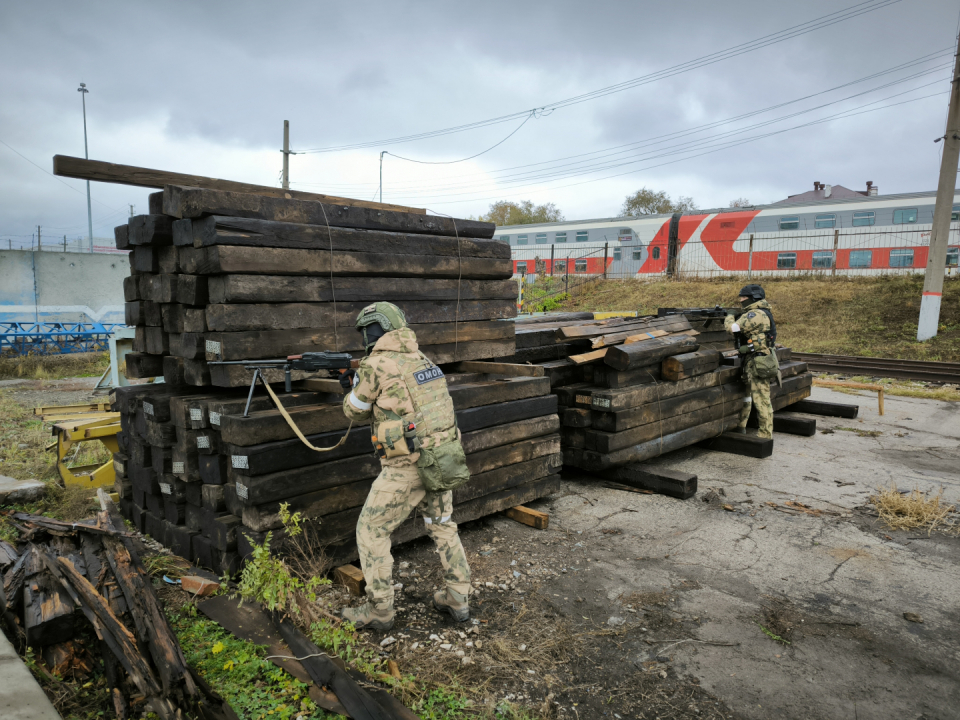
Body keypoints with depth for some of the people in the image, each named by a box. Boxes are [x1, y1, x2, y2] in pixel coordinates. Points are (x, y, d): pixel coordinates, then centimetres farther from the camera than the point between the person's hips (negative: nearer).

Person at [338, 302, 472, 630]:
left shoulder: (375, 365, -12)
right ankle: (457, 599, 31)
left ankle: (379, 610, 19)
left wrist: (353, 389, 22)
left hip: (407, 467, -7)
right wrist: (359, 384, 22)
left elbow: (357, 412, 2)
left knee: (371, 531, 9)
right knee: (442, 526, 23)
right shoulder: (419, 357, 11)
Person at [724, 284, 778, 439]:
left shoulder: (757, 314, -16)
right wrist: (734, 319, 8)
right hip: (752, 362, 11)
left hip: (759, 363, -11)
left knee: (761, 400, -6)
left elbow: (733, 328, -21)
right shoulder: (755, 313, 17)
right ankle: (740, 427, 33)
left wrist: (729, 318, -1)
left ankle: (766, 435, 0)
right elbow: (740, 330, 22)